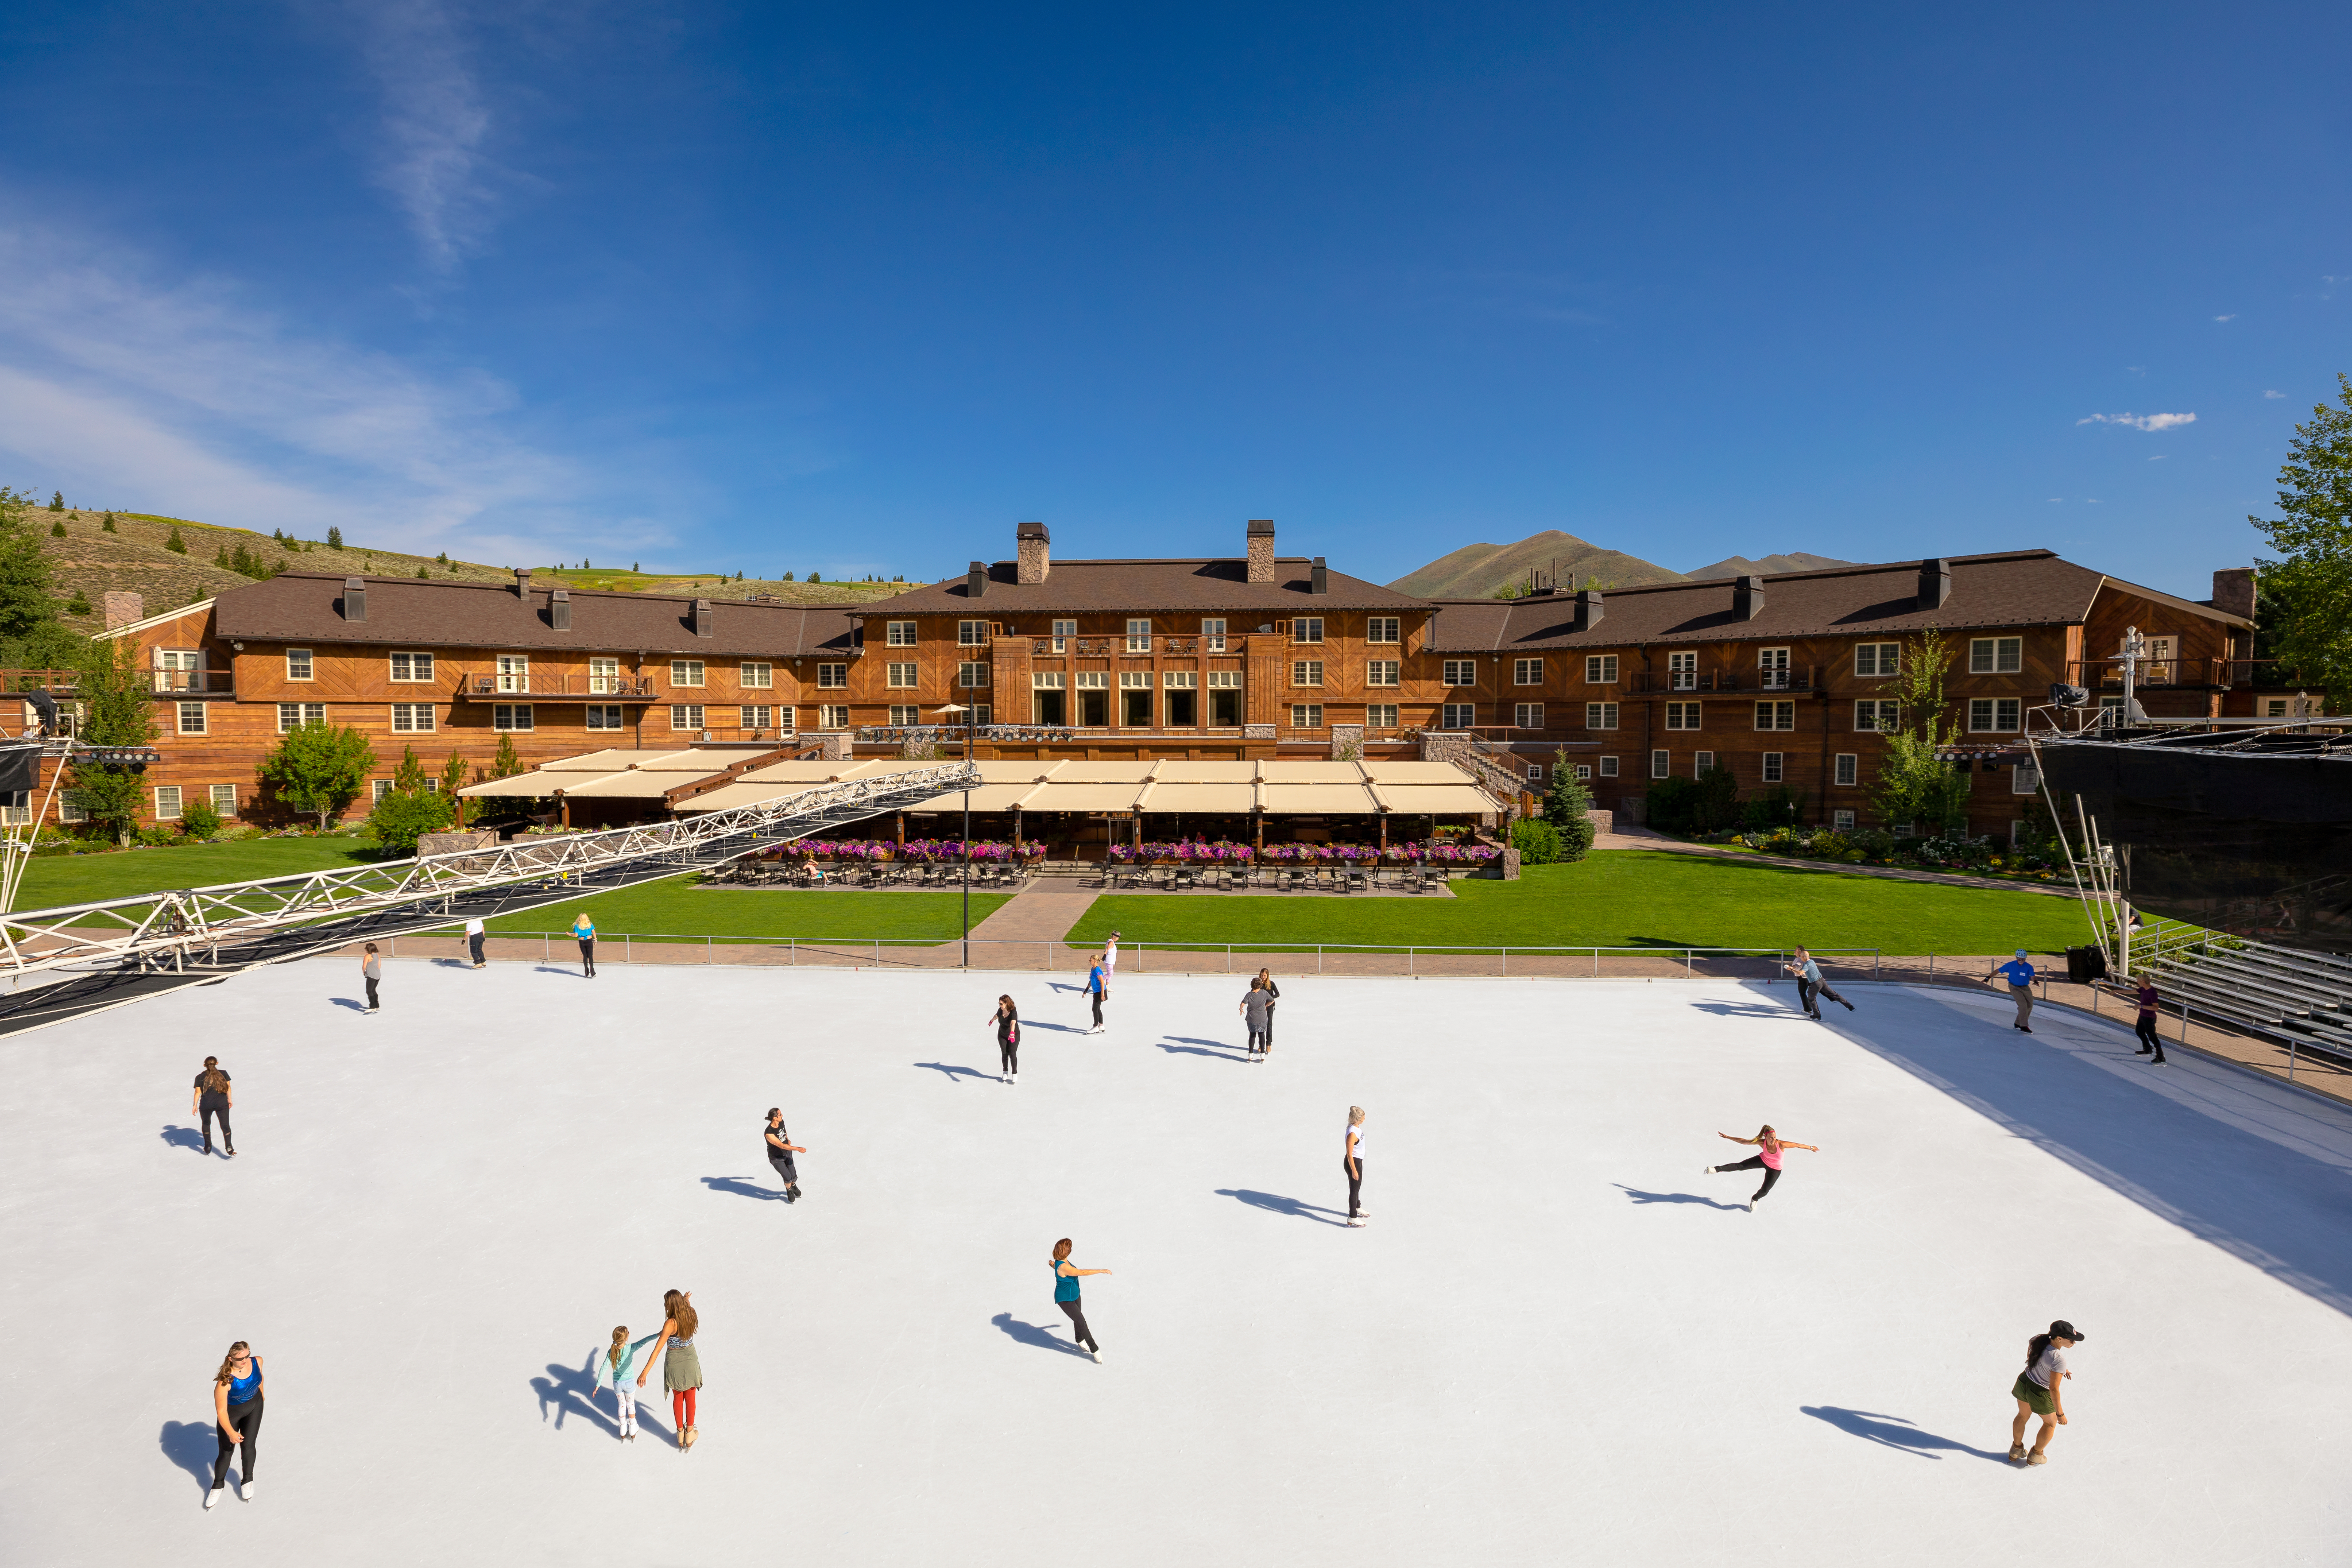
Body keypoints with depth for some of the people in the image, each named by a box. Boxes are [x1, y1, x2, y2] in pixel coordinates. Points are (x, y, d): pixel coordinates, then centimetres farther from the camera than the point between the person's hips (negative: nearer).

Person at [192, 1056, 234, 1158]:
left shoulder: (200, 1077, 8)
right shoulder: (223, 1074, 9)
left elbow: (198, 1092, 1)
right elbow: (228, 1087, 5)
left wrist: (195, 1105, 3)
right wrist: (230, 1099, 12)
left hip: (206, 1105, 1)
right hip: (222, 1103, -1)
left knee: (206, 1124, 26)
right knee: (225, 1126, 2)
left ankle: (208, 1148, 29)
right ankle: (229, 1149, -13)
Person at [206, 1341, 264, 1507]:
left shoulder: (257, 1362, -23)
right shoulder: (225, 1381, -37)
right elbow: (221, 1411, -29)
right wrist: (231, 1432, -29)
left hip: (254, 1407, 3)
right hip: (231, 1413, -3)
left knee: (248, 1446, 6)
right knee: (226, 1452, 11)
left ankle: (247, 1481, 31)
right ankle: (218, 1486, 39)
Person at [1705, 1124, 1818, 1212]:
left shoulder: (1781, 1144, -37)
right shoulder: (1761, 1142, -28)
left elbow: (1797, 1145, -22)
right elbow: (1743, 1141, -18)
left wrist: (1811, 1147, -11)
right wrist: (1728, 1137, -16)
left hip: (1775, 1169, -1)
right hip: (1763, 1160, 1)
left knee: (1765, 1190, 5)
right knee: (1741, 1166, -8)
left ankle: (1755, 1200, 39)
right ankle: (1717, 1169, 5)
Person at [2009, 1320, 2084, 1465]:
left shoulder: (2037, 1339, -14)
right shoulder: (2059, 1360, -35)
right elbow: (2054, 1389, -29)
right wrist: (2060, 1413, -16)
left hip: (2023, 1383, 6)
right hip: (2040, 1394, -6)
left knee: (2023, 1416, 33)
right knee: (2051, 1423, 28)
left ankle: (2016, 1449, 53)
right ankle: (2036, 1455, 45)